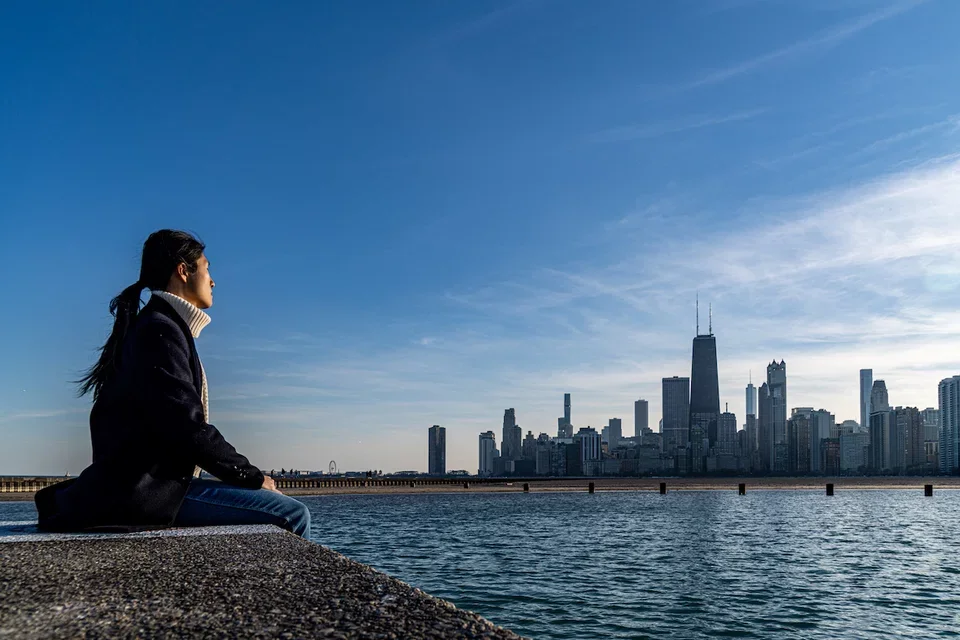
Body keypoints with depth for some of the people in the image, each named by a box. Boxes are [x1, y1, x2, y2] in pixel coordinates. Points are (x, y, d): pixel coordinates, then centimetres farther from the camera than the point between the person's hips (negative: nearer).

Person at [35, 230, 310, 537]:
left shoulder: (159, 327, 21)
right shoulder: (160, 330, -10)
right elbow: (187, 429, -19)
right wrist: (253, 477, -9)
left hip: (150, 482, 11)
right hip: (150, 491, -11)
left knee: (288, 509, 14)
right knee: (293, 514, -18)